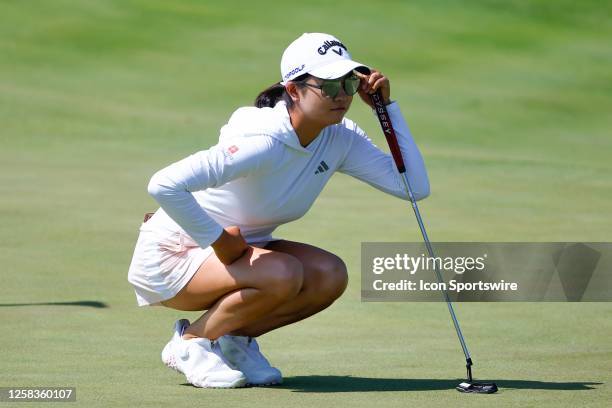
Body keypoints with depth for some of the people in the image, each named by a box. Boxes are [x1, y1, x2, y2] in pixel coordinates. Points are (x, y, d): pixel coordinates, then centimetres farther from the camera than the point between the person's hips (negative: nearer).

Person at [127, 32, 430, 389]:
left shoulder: (341, 139, -7)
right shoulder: (263, 141, -31)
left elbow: (416, 186, -11)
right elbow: (164, 185, -38)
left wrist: (387, 106, -14)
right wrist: (219, 241, -27)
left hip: (237, 248, 7)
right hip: (171, 255, -7)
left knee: (330, 275, -17)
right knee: (283, 274, -31)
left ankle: (234, 338, 5)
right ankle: (190, 343, -7)